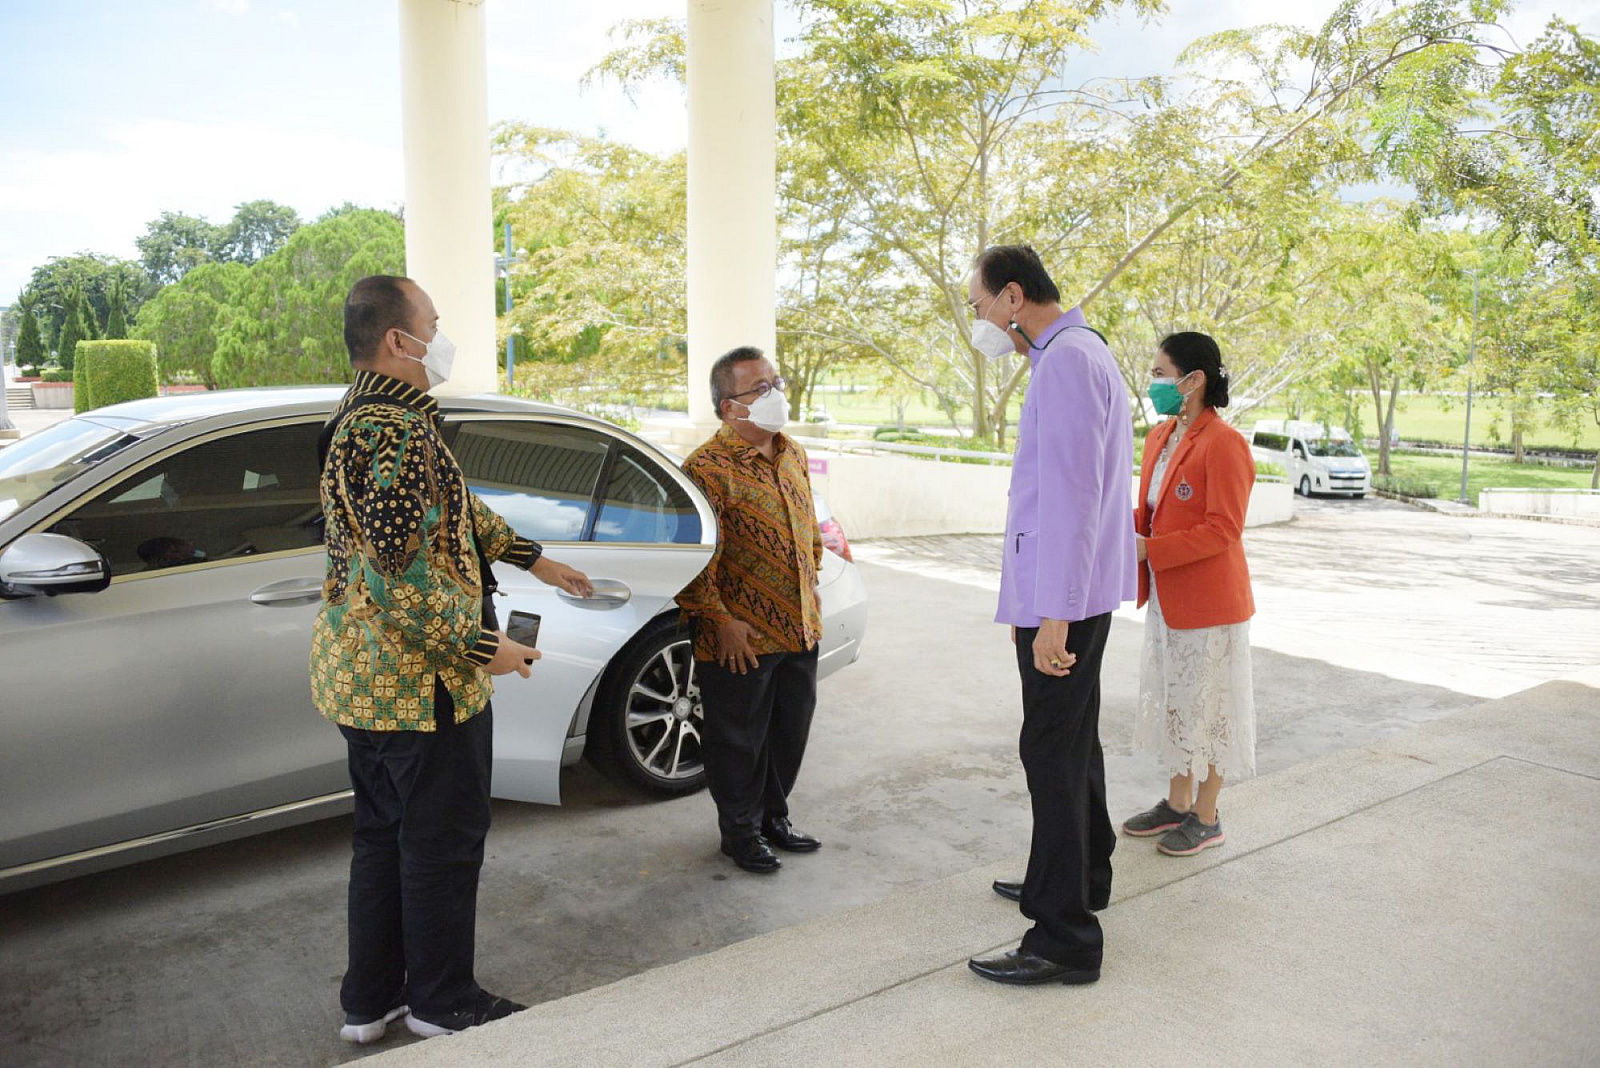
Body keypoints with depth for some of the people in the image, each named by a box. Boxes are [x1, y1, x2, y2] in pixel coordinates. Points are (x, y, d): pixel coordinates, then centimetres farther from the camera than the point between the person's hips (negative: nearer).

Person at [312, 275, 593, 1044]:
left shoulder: (363, 418, 12)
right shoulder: (397, 433, -22)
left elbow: (454, 507, 21)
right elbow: (401, 570, -27)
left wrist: (534, 560, 25)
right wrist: (482, 649, -19)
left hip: (361, 669, 10)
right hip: (421, 679, -10)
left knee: (384, 835, 19)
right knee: (443, 840, 6)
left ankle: (370, 1001, 32)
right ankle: (442, 1002, 22)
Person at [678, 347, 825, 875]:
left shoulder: (793, 455, 9)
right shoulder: (707, 468, -16)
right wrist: (720, 621, -18)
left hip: (799, 628, 8)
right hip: (741, 637, -7)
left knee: (790, 729, 18)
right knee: (739, 738, 7)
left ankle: (773, 815, 37)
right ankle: (740, 829, 26)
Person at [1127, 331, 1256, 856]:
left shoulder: (1224, 444, -18)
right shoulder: (1159, 438, 9)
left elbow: (1222, 530, -22)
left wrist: (1149, 550, -25)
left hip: (1208, 602, -9)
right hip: (1165, 598, 9)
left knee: (1208, 705, 5)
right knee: (1173, 699, 18)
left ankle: (1206, 818, 20)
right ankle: (1177, 803, 33)